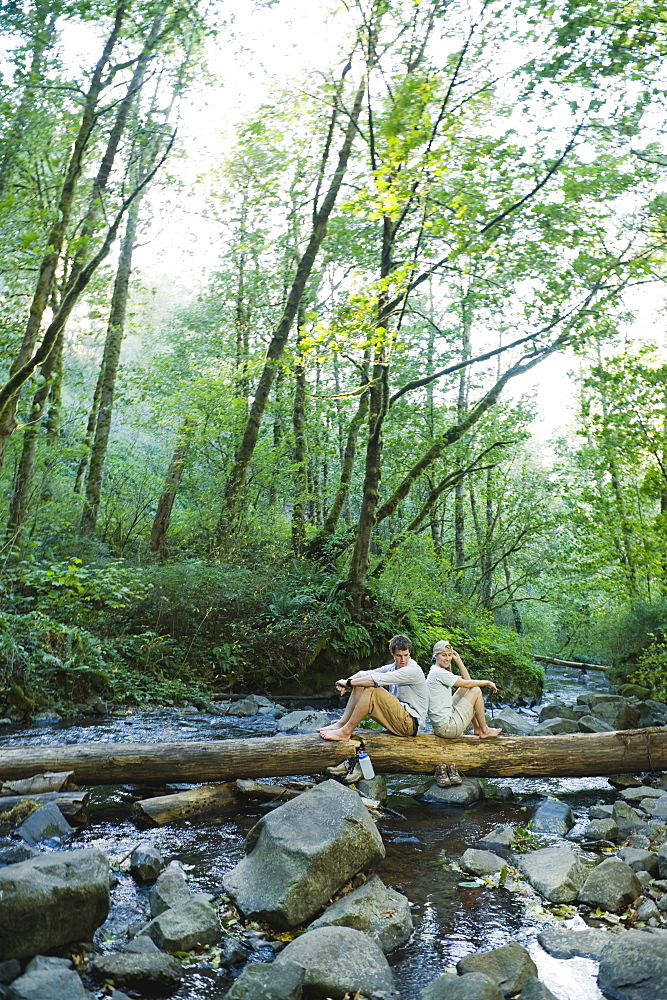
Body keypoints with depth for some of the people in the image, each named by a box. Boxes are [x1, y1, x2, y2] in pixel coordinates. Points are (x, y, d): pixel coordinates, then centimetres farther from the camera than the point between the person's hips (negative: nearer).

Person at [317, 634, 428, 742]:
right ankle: (341, 724, -7)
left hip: (411, 723, -9)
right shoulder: (393, 667, 11)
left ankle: (345, 732, -22)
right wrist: (345, 682, -15)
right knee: (360, 686, 0)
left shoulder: (413, 671, -16)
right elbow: (364, 674, 5)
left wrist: (349, 683, -15)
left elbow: (377, 679, -24)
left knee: (371, 690, -24)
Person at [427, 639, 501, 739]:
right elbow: (467, 683, -11)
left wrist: (458, 660, 10)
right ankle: (484, 731, 11)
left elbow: (466, 679, 14)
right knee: (476, 691, -2)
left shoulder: (439, 672, 14)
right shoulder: (438, 673, -16)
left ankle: (477, 728, 23)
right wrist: (487, 682, 3)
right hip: (446, 728, -10)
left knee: (466, 689, 20)